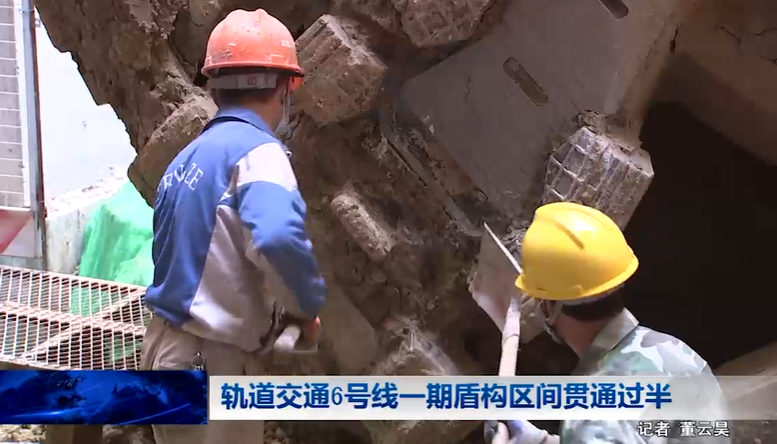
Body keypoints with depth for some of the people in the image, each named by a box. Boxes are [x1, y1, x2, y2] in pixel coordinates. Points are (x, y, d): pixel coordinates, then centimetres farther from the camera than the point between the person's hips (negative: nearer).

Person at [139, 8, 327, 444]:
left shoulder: (188, 156, 12)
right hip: (211, 360, -9)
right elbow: (278, 238, -33)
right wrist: (308, 305, -15)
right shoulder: (256, 150, -15)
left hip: (169, 345, 9)